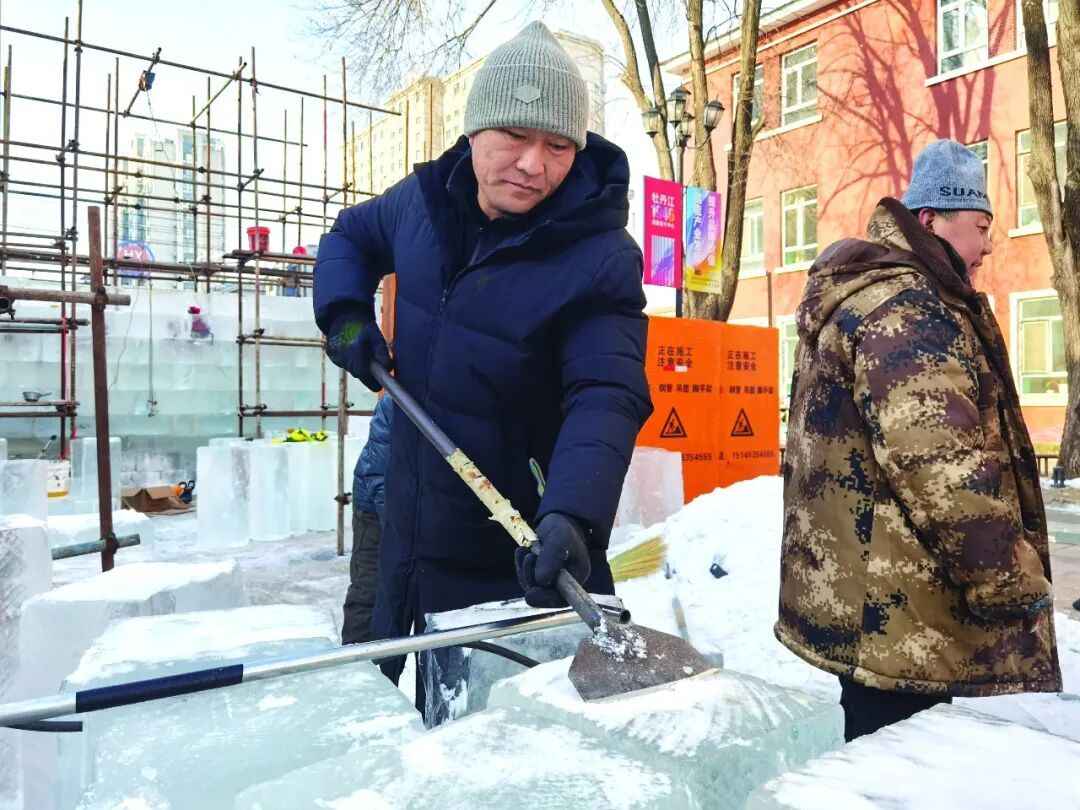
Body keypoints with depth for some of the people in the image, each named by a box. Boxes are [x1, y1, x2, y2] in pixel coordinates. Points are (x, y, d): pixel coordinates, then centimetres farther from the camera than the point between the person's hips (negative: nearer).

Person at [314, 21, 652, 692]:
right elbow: (352, 236, 18)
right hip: (410, 534, 6)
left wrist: (572, 514, -46)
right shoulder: (424, 200, -2)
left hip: (523, 562, -5)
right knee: (399, 698, 27)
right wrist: (345, 310, -2)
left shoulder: (600, 259, -20)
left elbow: (605, 398, -30)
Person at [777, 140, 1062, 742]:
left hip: (869, 600, 11)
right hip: (901, 614, -11)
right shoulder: (905, 307, -16)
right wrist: (1020, 585, -15)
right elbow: (944, 470, -25)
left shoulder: (860, 298, 18)